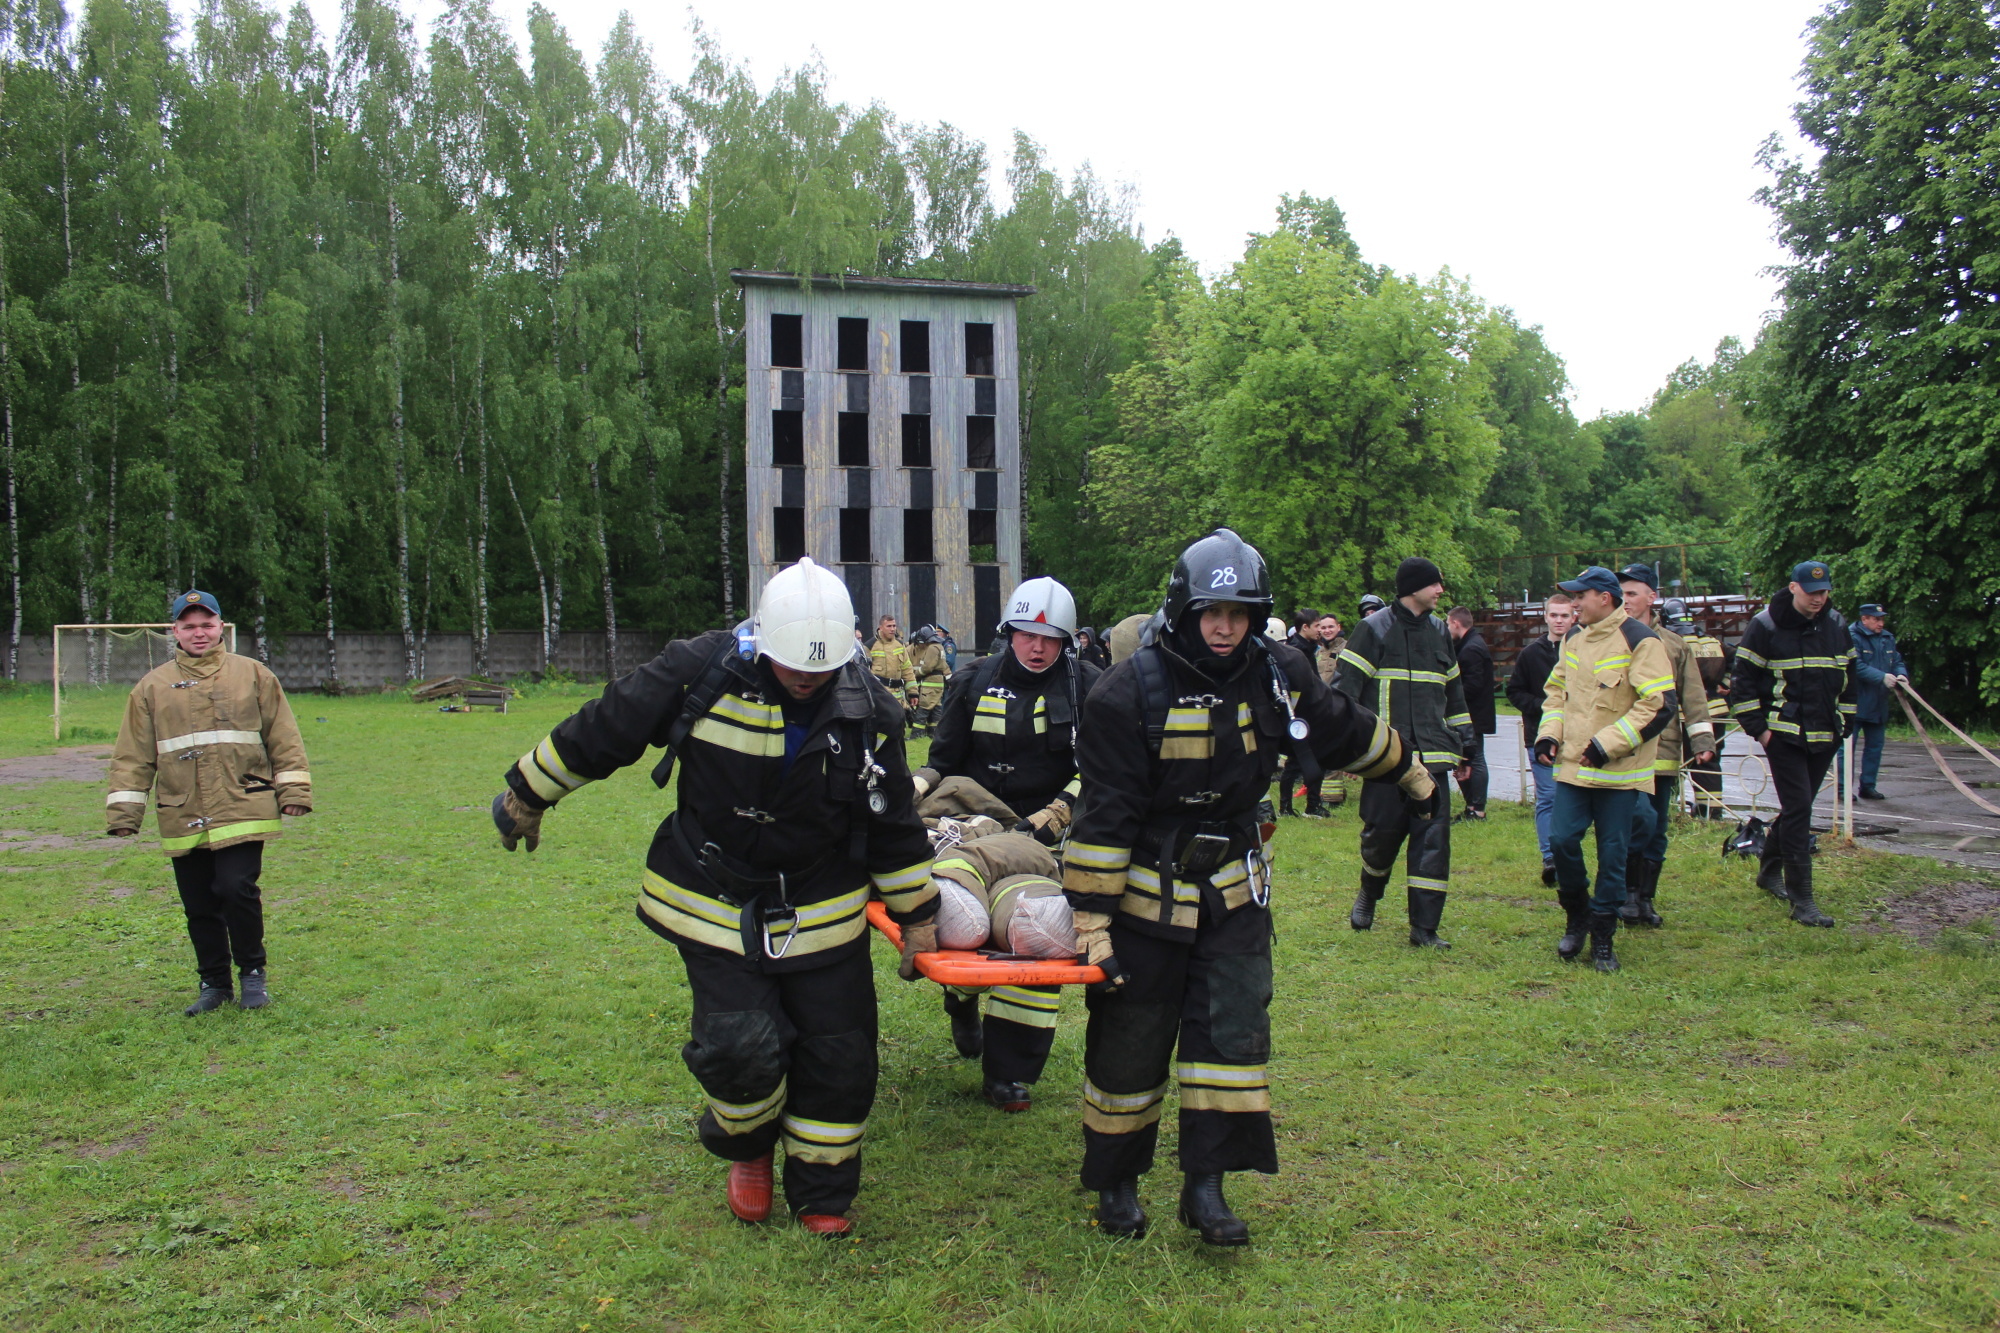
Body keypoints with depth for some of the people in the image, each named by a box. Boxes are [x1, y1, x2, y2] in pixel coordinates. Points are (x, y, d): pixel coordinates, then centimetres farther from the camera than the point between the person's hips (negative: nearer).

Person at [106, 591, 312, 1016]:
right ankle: (214, 983, 23)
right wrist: (123, 811, 3)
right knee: (199, 907, 8)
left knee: (237, 889, -13)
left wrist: (294, 790, 0)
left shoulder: (253, 675, 7)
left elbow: (283, 737, 6)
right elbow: (133, 755, 9)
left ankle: (253, 972, 7)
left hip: (242, 811, -2)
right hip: (182, 817, 3)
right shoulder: (152, 687, 10)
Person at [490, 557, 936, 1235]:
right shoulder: (699, 671, -17)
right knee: (741, 1046, -12)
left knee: (839, 1056, 3)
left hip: (823, 914, 2)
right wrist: (527, 795, 9)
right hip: (716, 908, -2)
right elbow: (602, 731, -3)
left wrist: (918, 916, 9)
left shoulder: (868, 709, -10)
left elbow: (894, 822, 4)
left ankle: (822, 1194, 28)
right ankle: (748, 1148, 24)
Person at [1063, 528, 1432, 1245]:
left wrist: (1410, 774, 30)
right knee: (1130, 1044, 5)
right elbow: (1103, 816, -19)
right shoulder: (1130, 691, -19)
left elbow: (1347, 731, 16)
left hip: (1233, 890, 4)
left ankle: (1205, 1185, 13)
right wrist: (1090, 920, -21)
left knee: (1234, 1032, 0)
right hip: (1144, 895, -4)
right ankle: (1116, 1183, 25)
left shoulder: (1278, 676, -4)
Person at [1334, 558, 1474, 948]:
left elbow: (1453, 693, 24)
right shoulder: (1374, 629, -3)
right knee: (1382, 831, -1)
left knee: (1433, 837, -2)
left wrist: (1464, 747, 22)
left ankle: (1424, 927, 4)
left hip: (1431, 757, 5)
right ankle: (1369, 893, 30)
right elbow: (1344, 687, -6)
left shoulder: (1439, 633, 16)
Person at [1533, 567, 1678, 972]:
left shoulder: (1639, 641, -10)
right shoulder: (1574, 641, 12)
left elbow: (1659, 706, -15)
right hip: (1572, 767, 5)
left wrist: (1607, 744, -18)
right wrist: (1548, 734, 5)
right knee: (1562, 840, -1)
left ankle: (1602, 938, 13)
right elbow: (1556, 691, 23)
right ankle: (1576, 917, 21)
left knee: (1612, 855, 2)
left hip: (1619, 772, -5)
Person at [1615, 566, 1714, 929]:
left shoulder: (1674, 646, 10)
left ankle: (1645, 900, 21)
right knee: (1642, 818, -18)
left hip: (1663, 752, 3)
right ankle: (1627, 892, -1)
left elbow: (1693, 697, 9)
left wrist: (1702, 741, -1)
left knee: (1657, 830, 9)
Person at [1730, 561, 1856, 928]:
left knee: (1797, 808, 15)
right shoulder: (1766, 625, -9)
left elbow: (1848, 677, 19)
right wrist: (1757, 727, -10)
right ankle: (1801, 900, -8)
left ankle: (1769, 870, 35)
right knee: (1798, 810, -10)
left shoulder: (1836, 626, 8)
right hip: (1784, 735, -6)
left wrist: (1845, 722, 14)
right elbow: (1743, 679, -6)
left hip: (1825, 736, 6)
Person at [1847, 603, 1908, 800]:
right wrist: (1882, 677, -28)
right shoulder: (1853, 638, -11)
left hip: (1879, 705, 8)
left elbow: (1897, 662, 14)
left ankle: (1867, 786, 19)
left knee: (1875, 746, 12)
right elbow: (1857, 666, -21)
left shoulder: (1888, 639, 13)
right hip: (1855, 703, -8)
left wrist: (1901, 675, -8)